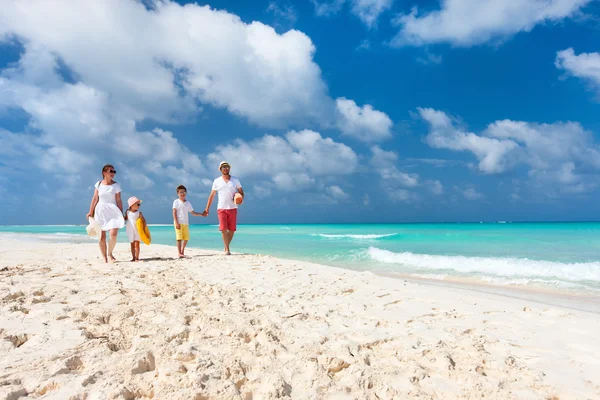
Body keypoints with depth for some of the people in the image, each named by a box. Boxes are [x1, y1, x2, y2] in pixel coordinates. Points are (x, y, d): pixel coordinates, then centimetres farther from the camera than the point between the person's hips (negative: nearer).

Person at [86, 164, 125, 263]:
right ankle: (104, 258, 11)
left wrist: (121, 214, -3)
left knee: (113, 234, -16)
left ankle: (110, 253, 8)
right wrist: (90, 212, 8)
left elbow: (118, 201, 0)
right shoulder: (98, 184, 5)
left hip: (112, 211, -1)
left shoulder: (116, 185, 1)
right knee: (102, 237, 1)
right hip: (100, 211, 1)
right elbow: (95, 199, 7)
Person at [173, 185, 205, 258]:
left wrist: (201, 214, 10)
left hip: (186, 223, 5)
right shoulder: (176, 202, 0)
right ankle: (180, 253, -7)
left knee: (186, 238, 3)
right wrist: (176, 223, -14)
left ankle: (182, 251, 24)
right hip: (179, 223, -5)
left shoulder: (188, 203, 14)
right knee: (179, 238, -9)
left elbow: (193, 213, 18)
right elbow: (174, 213, -6)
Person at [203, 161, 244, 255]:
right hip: (221, 208, -1)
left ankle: (226, 247, 21)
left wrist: (241, 198, -13)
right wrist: (207, 209, 6)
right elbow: (211, 196, 10)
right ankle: (227, 249, -5)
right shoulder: (217, 181, 7)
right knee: (223, 229, -11)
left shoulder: (235, 180, 8)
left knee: (232, 229, 2)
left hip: (233, 208, 1)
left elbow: (241, 192, 12)